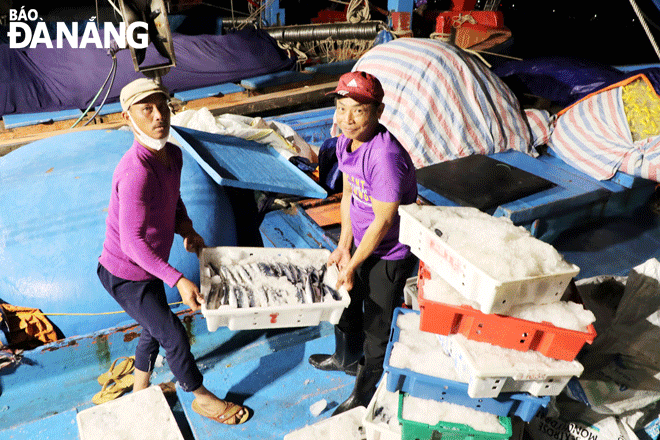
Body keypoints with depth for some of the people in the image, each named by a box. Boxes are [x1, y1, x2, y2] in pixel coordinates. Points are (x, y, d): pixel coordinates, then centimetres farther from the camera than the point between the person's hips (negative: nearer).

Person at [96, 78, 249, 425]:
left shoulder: (173, 154, -5)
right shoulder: (136, 172, -34)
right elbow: (133, 243, -31)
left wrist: (187, 229, -5)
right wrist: (178, 280, -32)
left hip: (149, 266, 9)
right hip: (126, 277, -8)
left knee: (155, 328, 25)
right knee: (174, 336, 4)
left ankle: (140, 392, 50)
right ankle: (203, 398, 30)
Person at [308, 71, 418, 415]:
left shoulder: (385, 155, -34)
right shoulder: (345, 142, -7)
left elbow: (382, 222, -27)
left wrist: (352, 266, -17)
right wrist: (343, 246, 0)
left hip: (390, 254, -8)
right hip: (361, 241, 8)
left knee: (377, 325, 11)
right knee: (347, 300, 27)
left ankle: (365, 394, 36)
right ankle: (346, 358, 56)